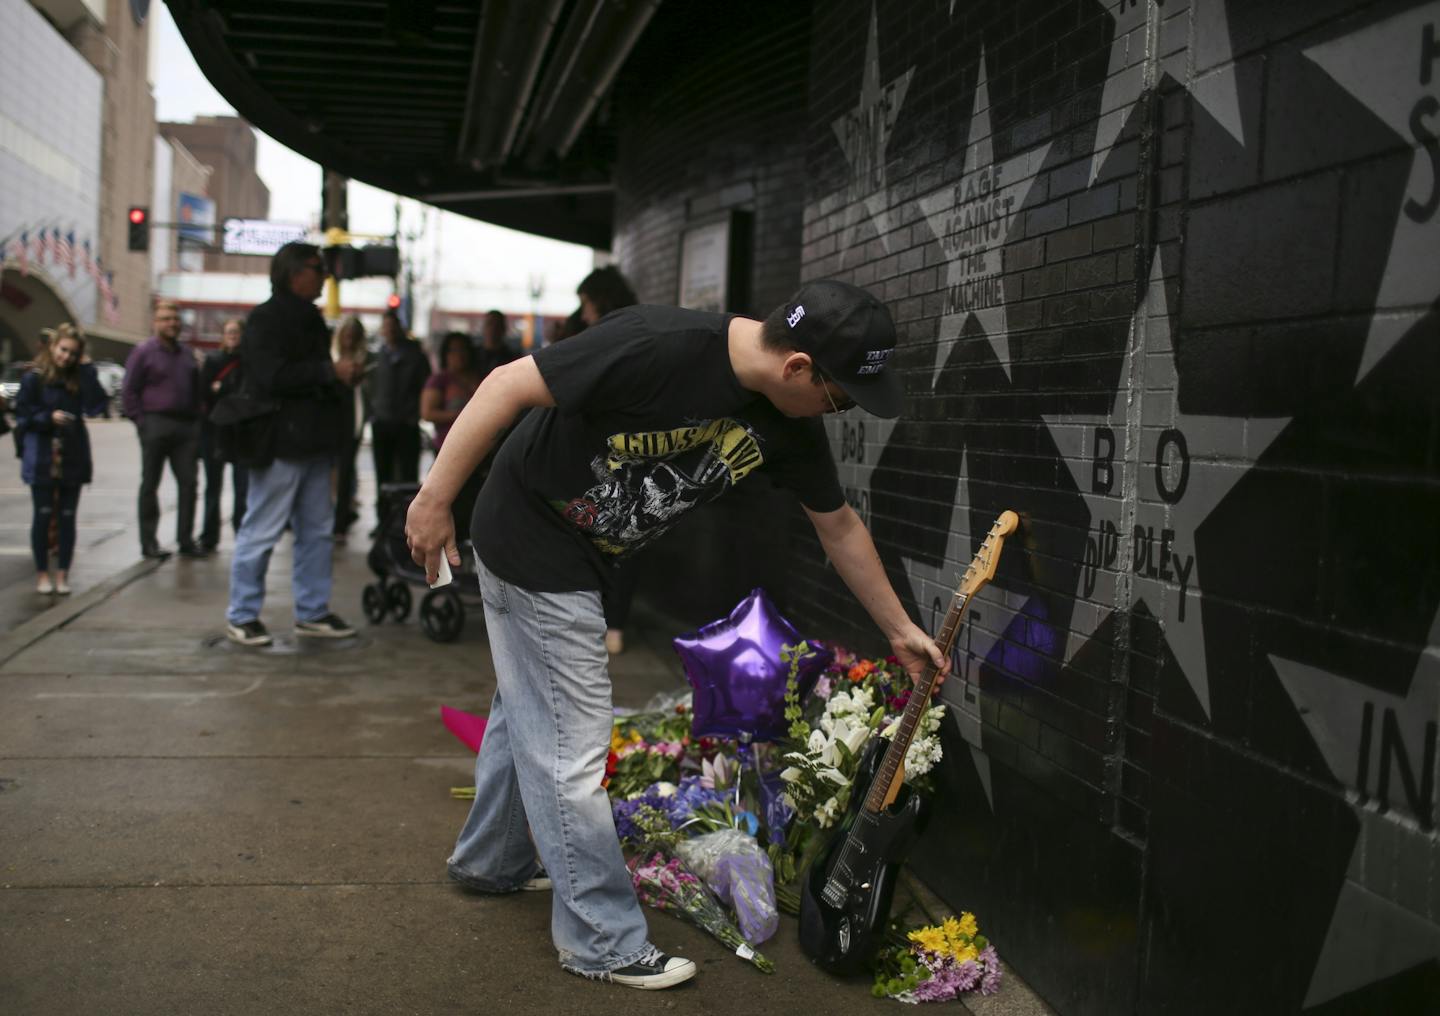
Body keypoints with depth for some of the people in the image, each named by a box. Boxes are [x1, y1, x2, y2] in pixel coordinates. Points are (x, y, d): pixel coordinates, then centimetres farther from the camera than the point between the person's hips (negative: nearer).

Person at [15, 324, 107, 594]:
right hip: (42, 459, -2)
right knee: (43, 515, 5)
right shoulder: (33, 379, -2)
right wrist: (49, 417, -19)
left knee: (67, 517, 5)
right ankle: (42, 573, 14)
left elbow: (96, 405, -10)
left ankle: (62, 573, 13)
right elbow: (22, 414, -3)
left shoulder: (79, 379, 5)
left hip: (73, 458, 2)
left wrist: (86, 369, -10)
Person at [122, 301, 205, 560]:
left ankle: (186, 540, 9)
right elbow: (129, 391, -3)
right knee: (150, 485, 2)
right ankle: (148, 542, 6)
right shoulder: (143, 352, 0)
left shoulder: (187, 355, 17)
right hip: (156, 425, -5)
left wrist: (196, 421, 11)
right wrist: (141, 422, -10)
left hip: (186, 426, 5)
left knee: (188, 483, 2)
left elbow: (196, 390, 23)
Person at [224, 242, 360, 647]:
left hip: (313, 443, 9)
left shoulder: (309, 319, 19)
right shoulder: (265, 319, -9)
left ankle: (312, 612, 19)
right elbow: (273, 377, -22)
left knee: (317, 530, 11)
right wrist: (330, 371, -19)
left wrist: (342, 377, 8)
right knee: (261, 530, -3)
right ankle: (242, 614, 8)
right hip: (278, 443, -9)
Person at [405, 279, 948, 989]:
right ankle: (602, 942, 10)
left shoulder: (786, 423, -9)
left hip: (584, 558, 9)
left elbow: (838, 525, 4)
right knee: (571, 741, -3)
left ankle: (489, 860, 45)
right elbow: (511, 384, -27)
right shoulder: (657, 346, -32)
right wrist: (435, 498, -23)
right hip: (531, 539, -8)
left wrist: (901, 630, 11)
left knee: (528, 710, 24)